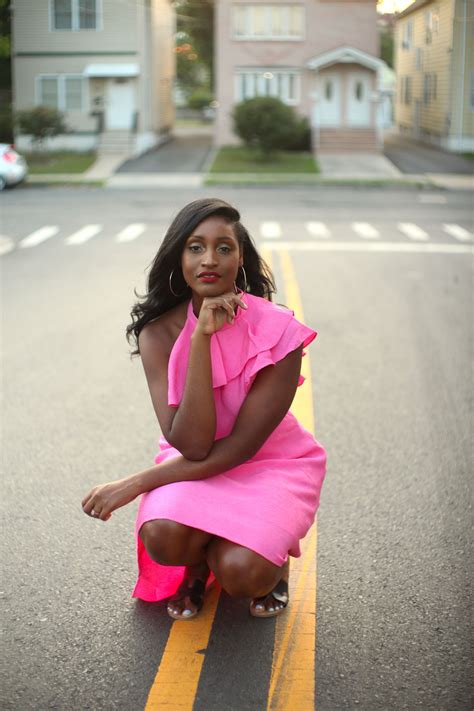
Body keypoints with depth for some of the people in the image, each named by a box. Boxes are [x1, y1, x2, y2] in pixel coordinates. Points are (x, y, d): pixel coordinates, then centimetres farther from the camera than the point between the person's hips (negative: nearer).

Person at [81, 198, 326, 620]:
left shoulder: (278, 331, -22)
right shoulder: (159, 333, -16)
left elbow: (241, 445, -21)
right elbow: (191, 444, -26)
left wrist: (137, 483, -20)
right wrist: (202, 338, -34)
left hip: (269, 463, -2)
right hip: (196, 465, 2)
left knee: (241, 573, -28)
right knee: (162, 537, -30)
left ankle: (274, 560, 10)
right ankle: (198, 564, 7)